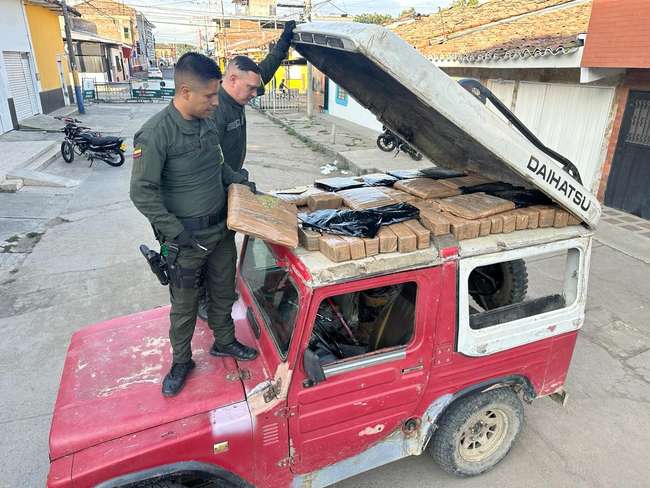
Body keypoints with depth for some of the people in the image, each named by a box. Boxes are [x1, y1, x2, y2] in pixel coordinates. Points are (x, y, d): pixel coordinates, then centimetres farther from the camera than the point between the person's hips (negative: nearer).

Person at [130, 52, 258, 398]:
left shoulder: (207, 123, 1)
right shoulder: (155, 134, -21)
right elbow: (142, 193, -19)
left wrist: (239, 181, 3)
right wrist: (177, 233, -21)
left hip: (222, 229, 6)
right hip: (187, 238, -6)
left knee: (223, 293, 21)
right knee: (184, 305, 12)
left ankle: (224, 341, 45)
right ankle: (181, 362, 34)